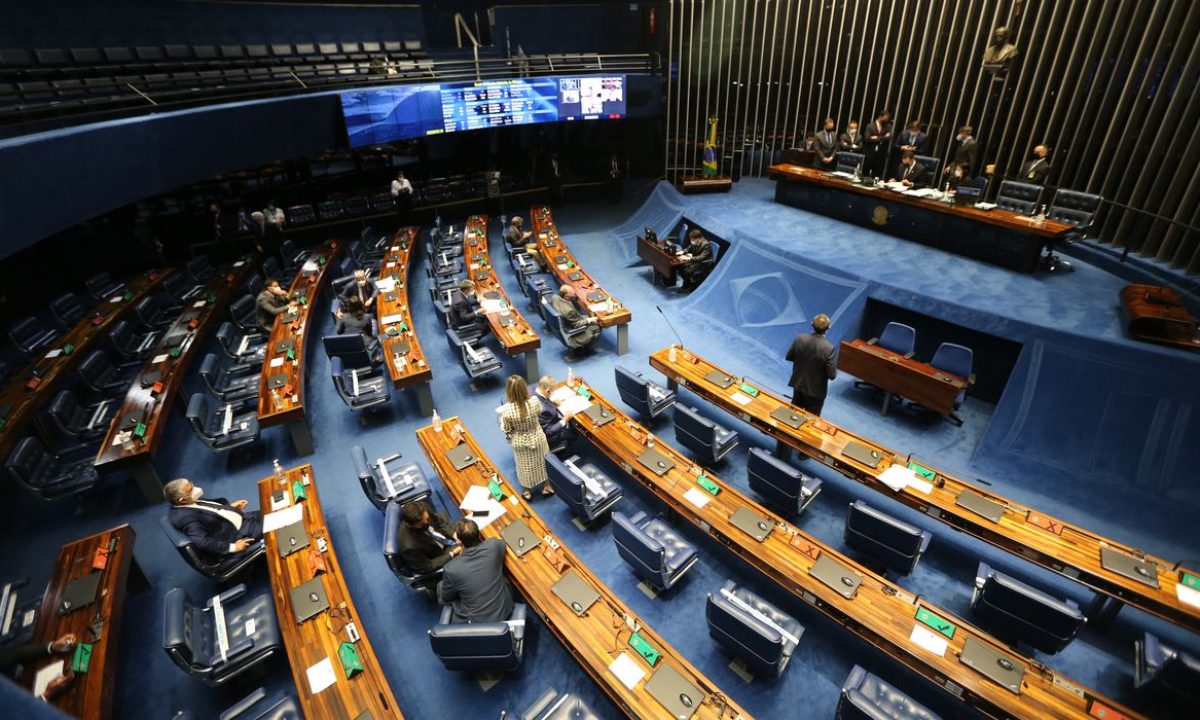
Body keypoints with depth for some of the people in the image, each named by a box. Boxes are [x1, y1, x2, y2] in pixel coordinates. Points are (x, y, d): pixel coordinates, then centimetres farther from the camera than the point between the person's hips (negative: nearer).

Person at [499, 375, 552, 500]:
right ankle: (547, 486, 48)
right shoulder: (534, 402, -29)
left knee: (525, 465, 25)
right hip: (537, 437, 1)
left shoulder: (506, 410, -33)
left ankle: (527, 491, 48)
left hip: (520, 442, -1)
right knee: (542, 461, 28)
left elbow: (506, 430, -17)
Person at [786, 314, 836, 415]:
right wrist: (833, 364, -1)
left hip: (798, 384, 4)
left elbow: (788, 357, -1)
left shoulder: (800, 338, -16)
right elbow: (832, 375, -21)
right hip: (815, 390, -4)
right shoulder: (828, 348, -28)